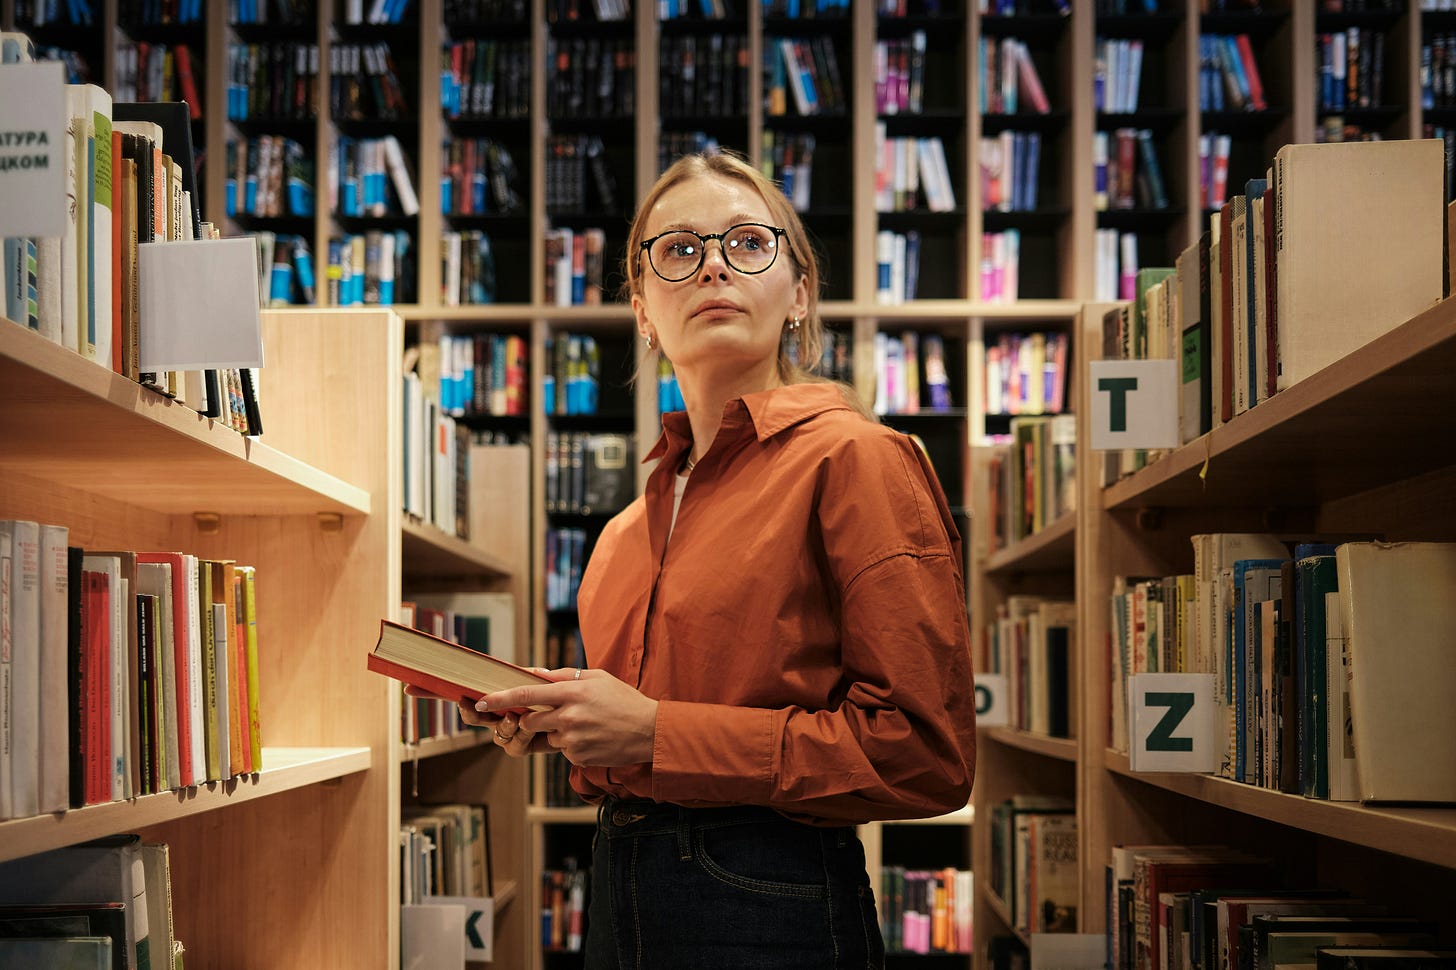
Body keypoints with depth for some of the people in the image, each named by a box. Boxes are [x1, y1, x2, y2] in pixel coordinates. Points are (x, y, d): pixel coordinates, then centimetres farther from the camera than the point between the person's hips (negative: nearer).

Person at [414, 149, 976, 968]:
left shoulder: (854, 458, -10)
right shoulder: (633, 527, 12)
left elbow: (925, 753, -17)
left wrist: (657, 733, -18)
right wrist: (561, 722, 6)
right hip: (619, 896, 7)